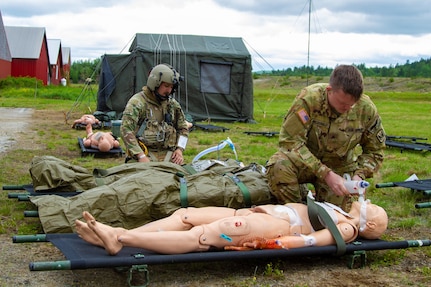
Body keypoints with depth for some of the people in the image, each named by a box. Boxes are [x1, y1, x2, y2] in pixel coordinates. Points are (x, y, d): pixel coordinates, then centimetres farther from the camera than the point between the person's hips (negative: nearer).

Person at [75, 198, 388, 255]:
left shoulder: (348, 228, 5)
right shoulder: (335, 210, 32)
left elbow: (311, 240, -10)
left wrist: (260, 244, -21)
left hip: (279, 223, -9)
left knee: (200, 235, -27)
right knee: (186, 214, -10)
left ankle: (119, 238, -37)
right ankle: (114, 234, -20)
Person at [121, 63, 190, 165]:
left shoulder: (173, 104, 15)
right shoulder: (137, 102, -5)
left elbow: (183, 128, 25)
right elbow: (126, 130, -14)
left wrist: (179, 149, 8)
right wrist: (141, 156, -18)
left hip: (169, 154, 5)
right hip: (147, 155, -5)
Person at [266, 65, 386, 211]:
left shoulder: (367, 109, -15)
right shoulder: (309, 98, -26)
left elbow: (374, 151, 0)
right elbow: (290, 140, -26)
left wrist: (359, 174, -21)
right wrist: (325, 174, -32)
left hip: (339, 168, 3)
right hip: (304, 160, -2)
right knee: (279, 166, -35)